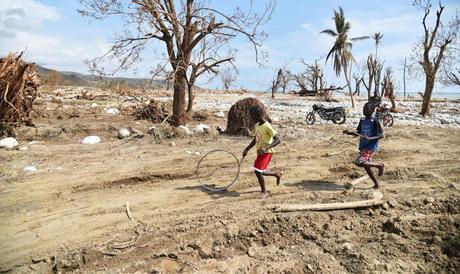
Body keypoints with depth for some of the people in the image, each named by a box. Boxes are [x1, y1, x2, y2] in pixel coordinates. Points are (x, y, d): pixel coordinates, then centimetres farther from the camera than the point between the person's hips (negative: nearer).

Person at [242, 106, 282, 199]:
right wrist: (247, 149, 11)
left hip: (266, 152, -9)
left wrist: (266, 147, -34)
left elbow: (278, 140, -23)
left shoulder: (267, 126, -20)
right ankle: (277, 174, 40)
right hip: (260, 152, 9)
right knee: (261, 172, 16)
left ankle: (264, 191, 7)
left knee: (258, 171, -13)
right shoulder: (256, 125, 5)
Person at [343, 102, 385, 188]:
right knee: (366, 167, 12)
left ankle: (380, 165, 0)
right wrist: (349, 132, 1)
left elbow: (381, 135, -12)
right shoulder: (362, 121, 8)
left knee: (359, 163, -22)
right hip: (363, 147, 7)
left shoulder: (375, 122, -12)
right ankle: (376, 184, 29)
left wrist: (370, 138, -26)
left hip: (371, 147, -7)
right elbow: (358, 133, 17)